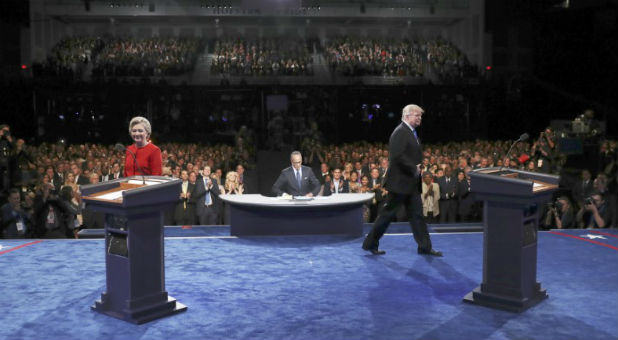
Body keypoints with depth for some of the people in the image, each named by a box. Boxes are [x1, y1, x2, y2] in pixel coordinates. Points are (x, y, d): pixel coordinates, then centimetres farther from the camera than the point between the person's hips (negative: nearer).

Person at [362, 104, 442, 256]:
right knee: (388, 214, -1)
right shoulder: (400, 132, -15)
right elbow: (398, 156, -24)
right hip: (400, 181, -10)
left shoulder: (411, 133, 16)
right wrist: (414, 168, -17)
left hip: (411, 183, 10)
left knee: (417, 214, 9)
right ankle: (370, 243, 11)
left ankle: (425, 247, 13)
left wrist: (418, 167, 7)